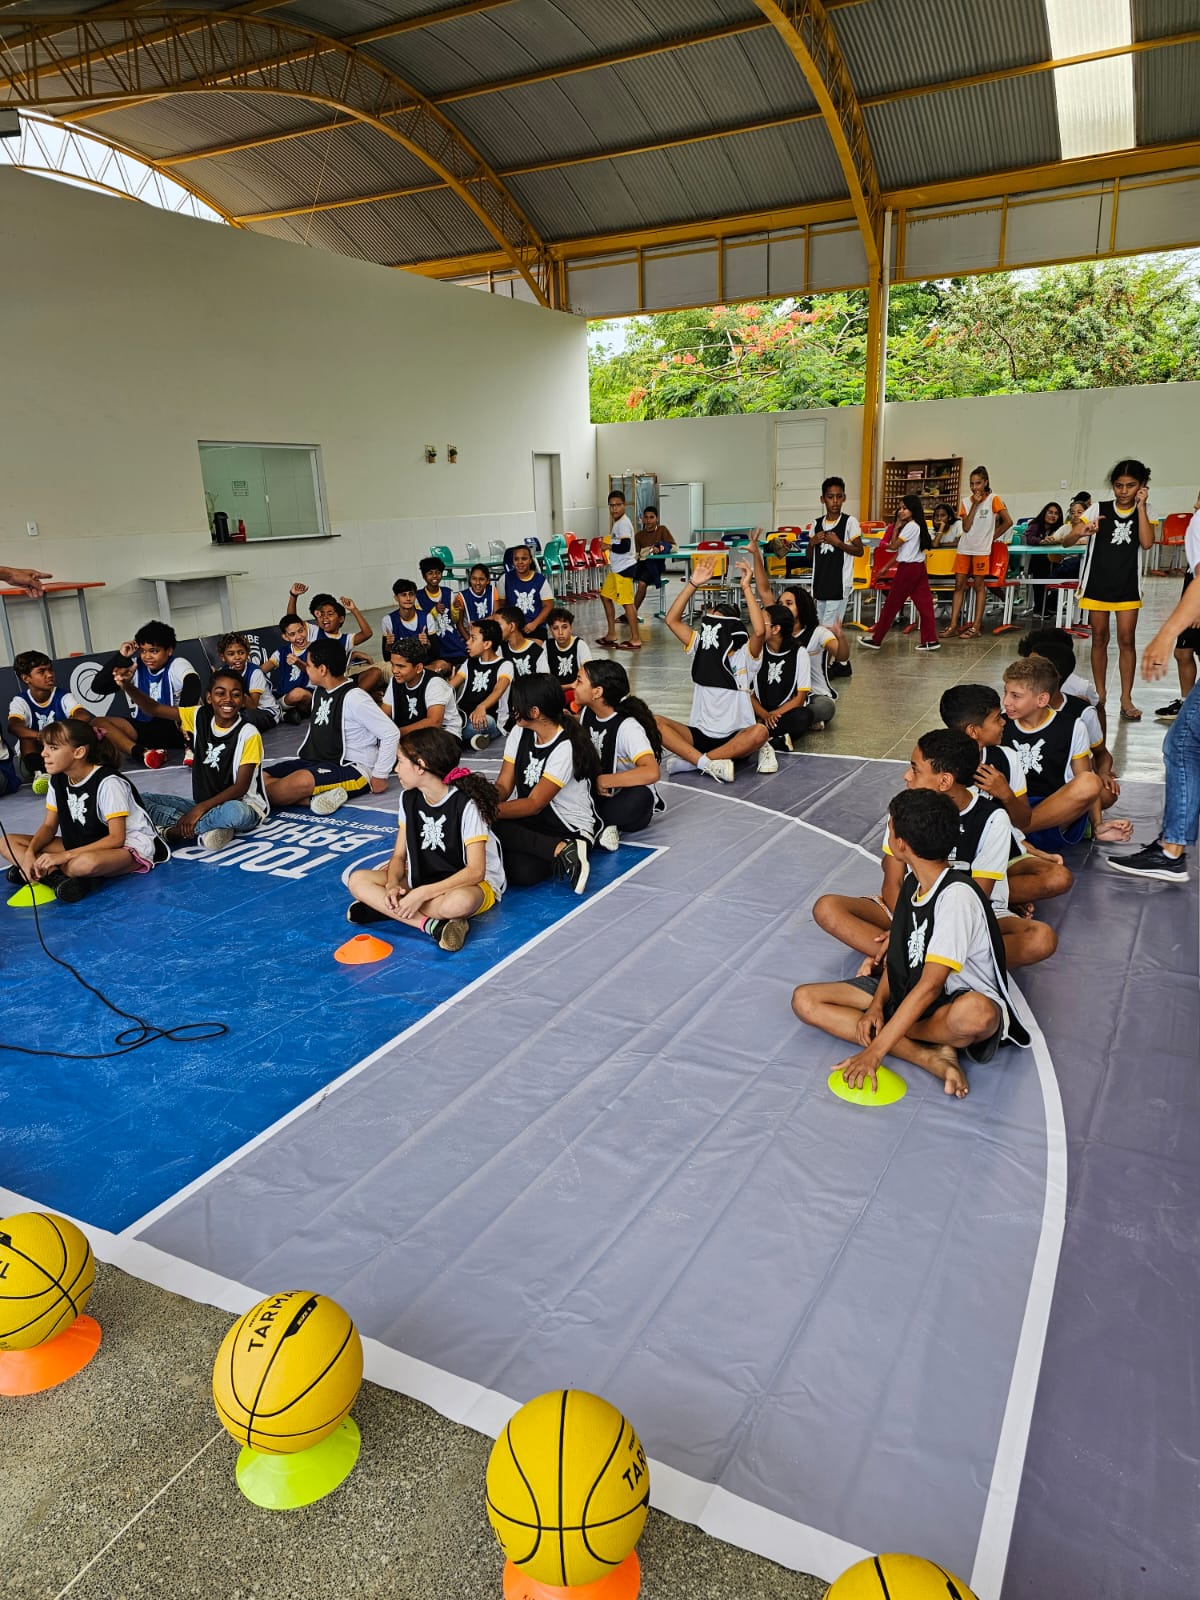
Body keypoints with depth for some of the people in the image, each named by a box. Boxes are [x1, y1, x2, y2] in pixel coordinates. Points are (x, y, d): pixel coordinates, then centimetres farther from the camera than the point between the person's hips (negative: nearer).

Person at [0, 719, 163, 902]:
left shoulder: (108, 782, -21)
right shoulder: (58, 780, 2)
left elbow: (116, 838, -22)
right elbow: (49, 826, 7)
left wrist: (64, 856, -27)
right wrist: (30, 852, -14)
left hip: (129, 847, -8)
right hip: (85, 846, 8)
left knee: (86, 863, -44)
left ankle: (45, 873, -15)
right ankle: (55, 875, -28)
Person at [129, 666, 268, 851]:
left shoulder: (248, 734, -15)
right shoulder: (200, 717, 0)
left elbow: (241, 787, -18)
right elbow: (154, 709, -4)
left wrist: (201, 808, -25)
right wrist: (128, 686, -23)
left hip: (242, 806, -6)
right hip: (203, 805, 6)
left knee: (234, 812, -42)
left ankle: (171, 831, -18)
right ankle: (204, 827, -23)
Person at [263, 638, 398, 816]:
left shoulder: (353, 698, -15)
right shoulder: (319, 691, 12)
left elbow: (391, 733, -18)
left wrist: (380, 776, -14)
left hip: (353, 768, -10)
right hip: (316, 762, 10)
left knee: (301, 781, -41)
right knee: (260, 777, -12)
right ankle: (316, 798, -25)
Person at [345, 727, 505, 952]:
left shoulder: (466, 804, -21)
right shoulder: (409, 799, 1)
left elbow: (475, 871, -25)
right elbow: (399, 855, 4)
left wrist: (422, 894, -30)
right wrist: (392, 884, -19)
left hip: (475, 882, -7)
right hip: (424, 879, 7)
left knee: (458, 902, -43)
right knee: (357, 880, -14)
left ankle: (382, 908, -23)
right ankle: (432, 924, -28)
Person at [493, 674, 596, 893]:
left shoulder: (566, 748, -19)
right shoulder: (520, 733, 4)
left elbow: (534, 804, -19)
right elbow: (503, 786, 1)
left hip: (570, 830, -8)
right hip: (528, 821, 8)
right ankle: (560, 849, -18)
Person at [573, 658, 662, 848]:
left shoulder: (627, 726, -23)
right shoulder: (586, 712, 0)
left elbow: (651, 773, -38)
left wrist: (603, 781, -30)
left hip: (627, 799, -6)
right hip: (598, 795, 6)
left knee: (639, 796, -41)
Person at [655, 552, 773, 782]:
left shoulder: (744, 656, -7)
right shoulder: (700, 649, 4)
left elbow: (760, 631, -28)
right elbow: (672, 620, -2)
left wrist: (746, 588, -25)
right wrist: (693, 584, -9)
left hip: (735, 738, -3)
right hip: (700, 735, 3)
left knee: (759, 732, -36)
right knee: (653, 722, -21)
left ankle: (692, 760, -27)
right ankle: (707, 763, -33)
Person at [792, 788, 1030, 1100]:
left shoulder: (956, 895, -24)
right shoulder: (912, 882, 4)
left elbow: (930, 985, -29)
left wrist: (876, 1050, -31)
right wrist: (876, 1004, -8)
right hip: (910, 994, 9)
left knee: (973, 1014, -46)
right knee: (805, 1000, -7)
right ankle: (930, 1056, -18)